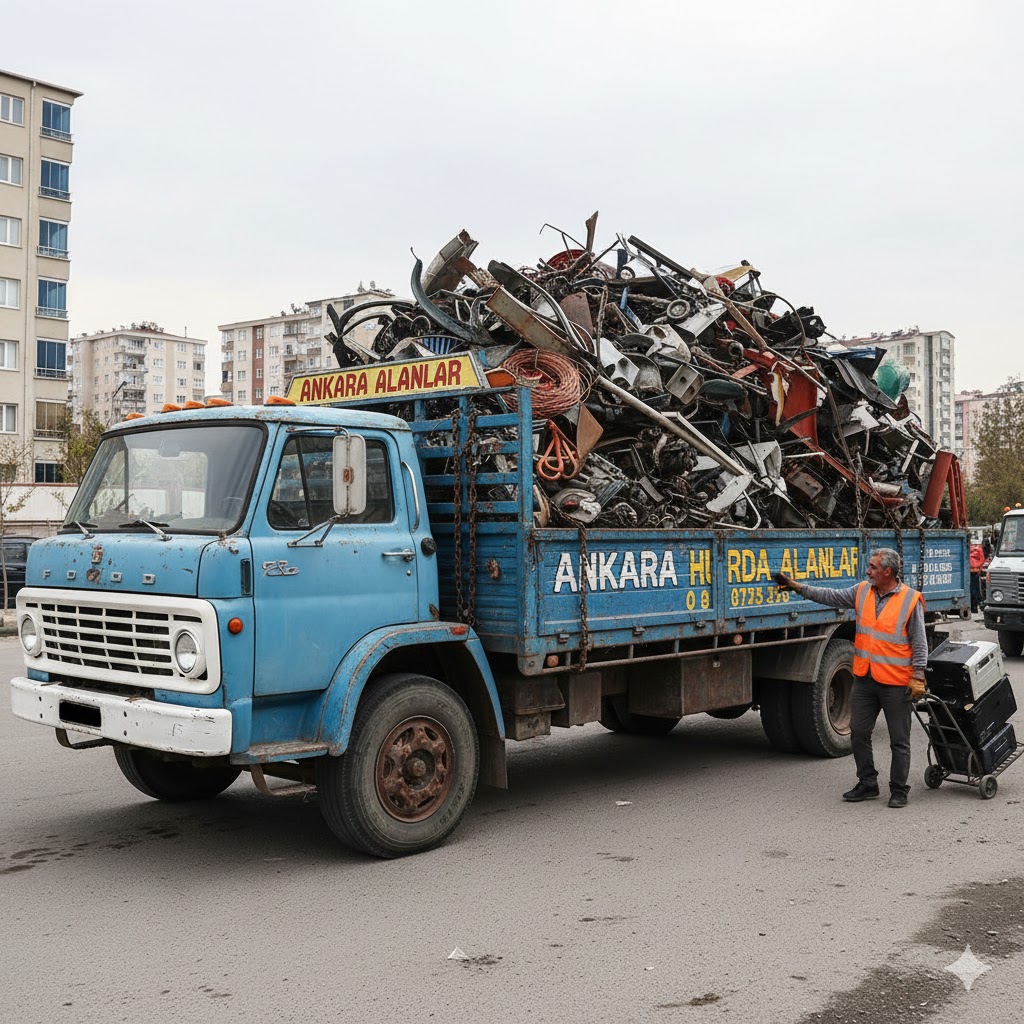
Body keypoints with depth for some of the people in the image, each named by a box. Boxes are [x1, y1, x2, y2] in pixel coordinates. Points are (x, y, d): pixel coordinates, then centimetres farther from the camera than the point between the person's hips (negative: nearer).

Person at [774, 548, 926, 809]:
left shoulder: (910, 600, -10)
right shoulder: (863, 591, 6)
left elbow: (919, 644, -8)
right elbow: (831, 596, 12)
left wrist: (918, 677, -12)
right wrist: (796, 586, 7)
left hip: (895, 682, -6)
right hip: (865, 679, 6)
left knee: (899, 740, 4)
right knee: (859, 732, 10)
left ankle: (899, 790, 15)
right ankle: (867, 784, 23)